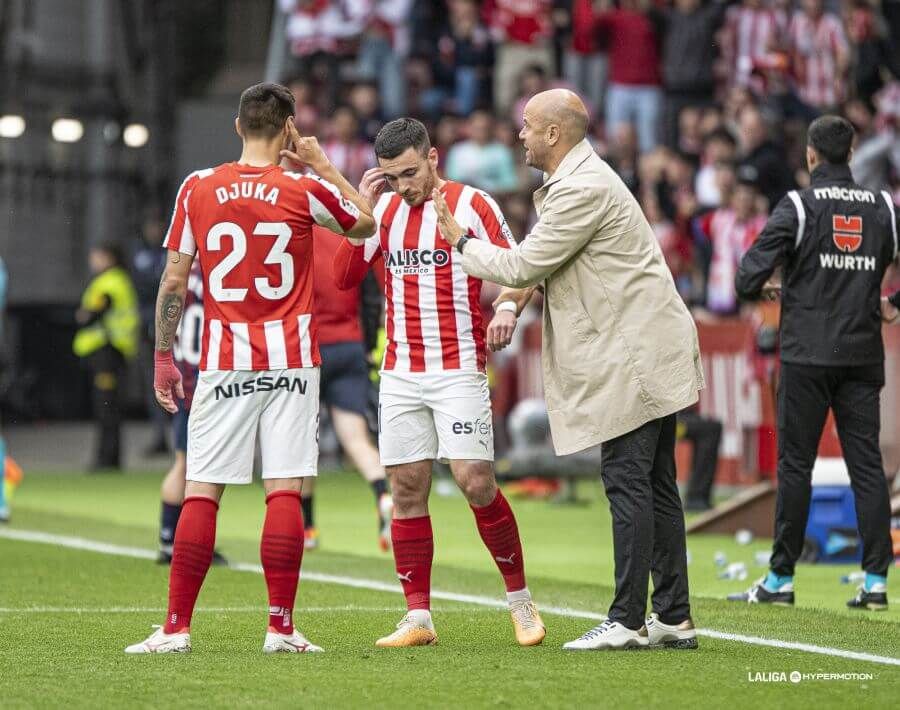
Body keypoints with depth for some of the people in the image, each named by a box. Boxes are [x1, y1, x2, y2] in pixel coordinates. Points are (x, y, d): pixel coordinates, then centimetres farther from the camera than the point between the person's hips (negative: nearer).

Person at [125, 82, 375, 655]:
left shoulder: (197, 189, 1)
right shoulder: (306, 190, -3)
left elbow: (174, 281, 3)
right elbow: (366, 224, 16)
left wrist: (164, 357, 10)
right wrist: (322, 165, 21)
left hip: (224, 364, 1)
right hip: (291, 360, -1)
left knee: (201, 493, 2)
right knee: (285, 492, -1)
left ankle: (178, 628, 0)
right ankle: (282, 627, -3)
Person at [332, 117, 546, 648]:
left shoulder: (471, 204, -4)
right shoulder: (385, 210, 11)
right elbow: (345, 276, 9)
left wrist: (507, 309, -25)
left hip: (459, 370, -5)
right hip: (400, 375, 5)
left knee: (476, 482, -11)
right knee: (408, 490, 1)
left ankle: (521, 600, 4)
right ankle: (418, 618, 5)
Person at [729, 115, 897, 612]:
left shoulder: (798, 206, -6)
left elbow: (750, 278, -10)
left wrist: (761, 289, 13)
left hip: (807, 355, -3)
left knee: (795, 463, 1)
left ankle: (781, 579, 4)